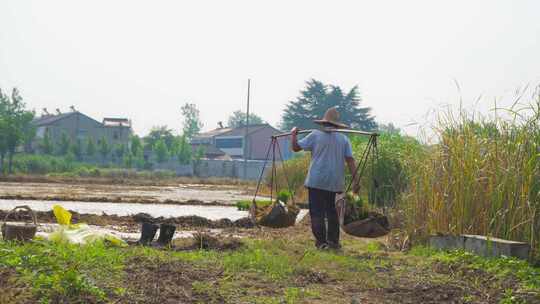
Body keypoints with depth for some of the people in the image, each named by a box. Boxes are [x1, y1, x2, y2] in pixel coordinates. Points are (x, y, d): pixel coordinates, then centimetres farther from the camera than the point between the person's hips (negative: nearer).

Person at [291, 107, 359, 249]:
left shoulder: (315, 135, -2)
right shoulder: (344, 139, 5)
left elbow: (296, 147, 4)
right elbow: (350, 160, 0)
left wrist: (293, 134, 23)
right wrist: (355, 181, 1)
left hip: (316, 181, -3)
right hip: (335, 182, 3)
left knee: (317, 212, 0)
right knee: (331, 210, 18)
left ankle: (321, 242, -5)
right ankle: (333, 241, 18)